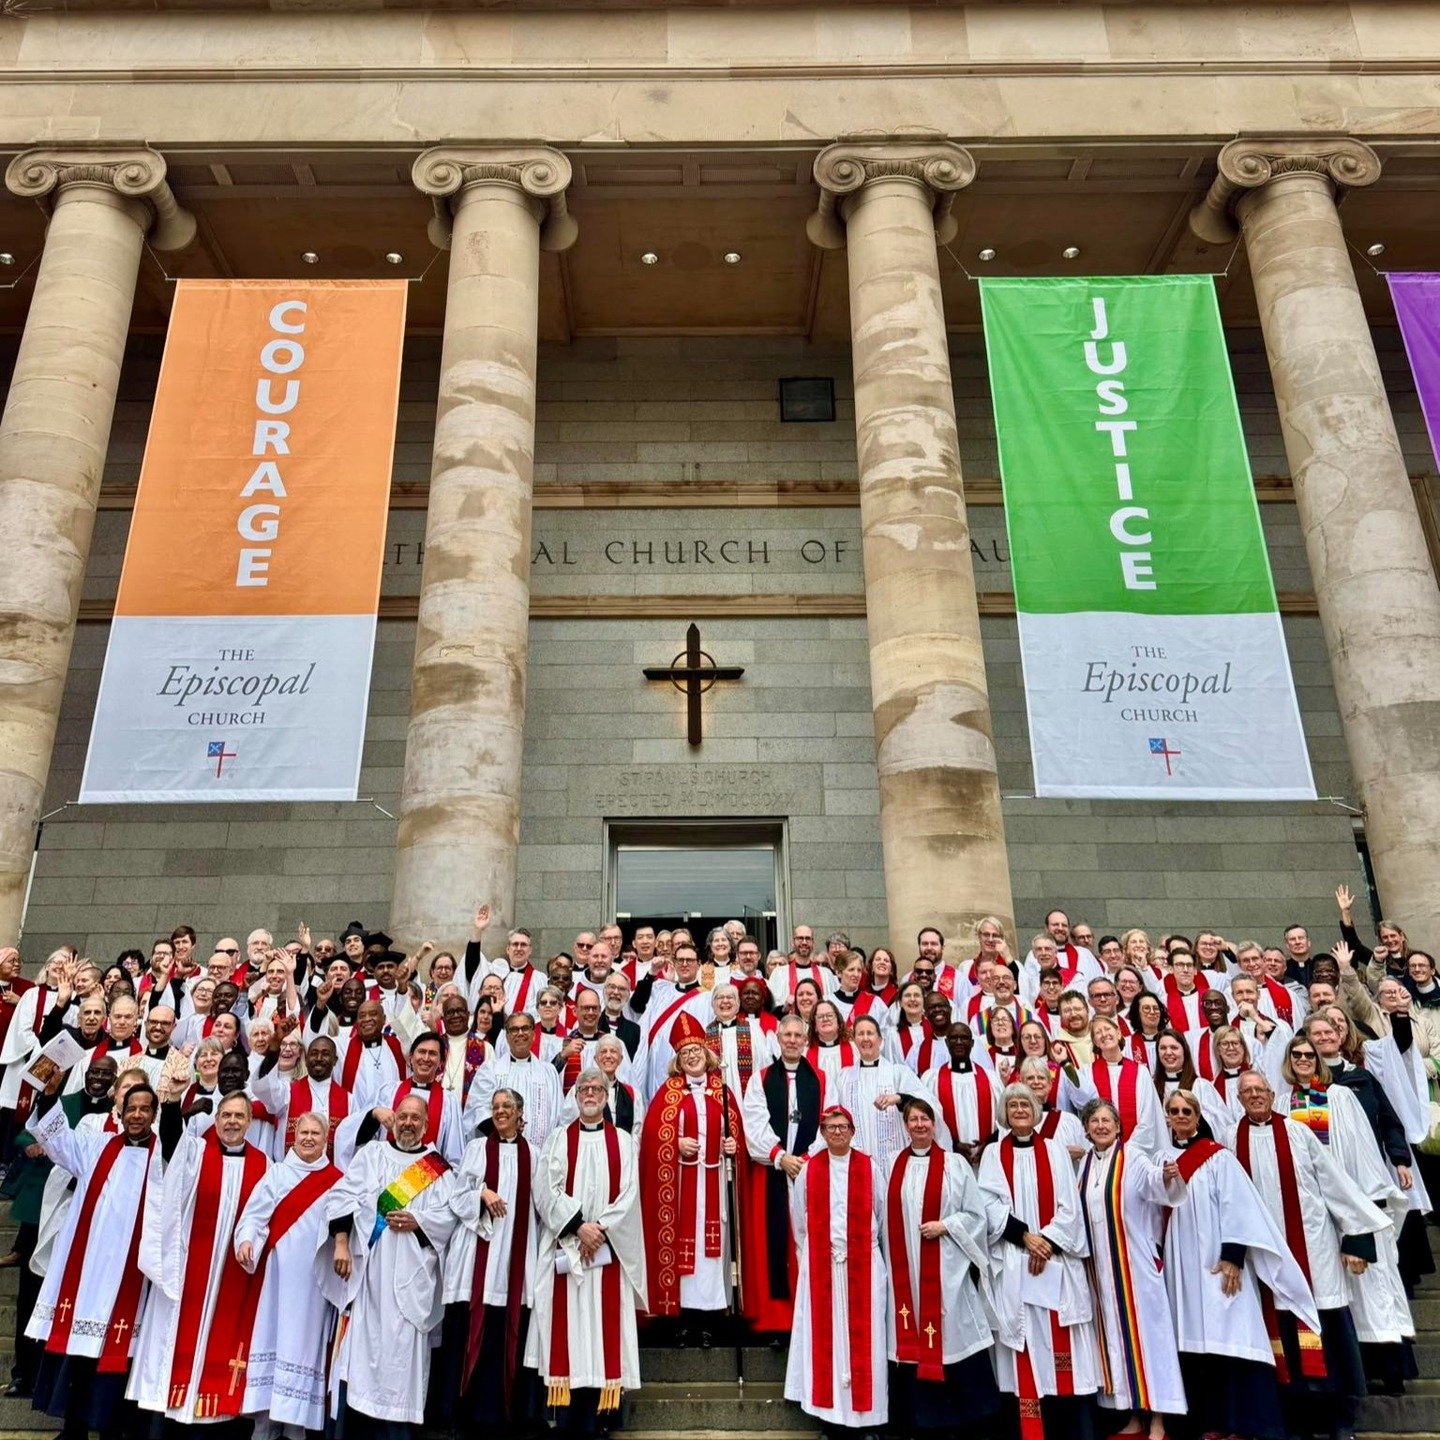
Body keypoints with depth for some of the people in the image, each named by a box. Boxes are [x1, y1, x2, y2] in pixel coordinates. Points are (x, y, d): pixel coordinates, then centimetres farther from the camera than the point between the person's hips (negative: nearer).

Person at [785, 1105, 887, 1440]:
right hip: (820, 1265, 1)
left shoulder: (871, 1168, 0)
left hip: (863, 1264, -1)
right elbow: (799, 1218, 8)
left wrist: (865, 1248, 7)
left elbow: (883, 1213, 5)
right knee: (824, 1334, 4)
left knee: (862, 1335, 1)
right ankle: (829, 1409, 13)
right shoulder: (808, 1170, 2)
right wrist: (810, 1254, 10)